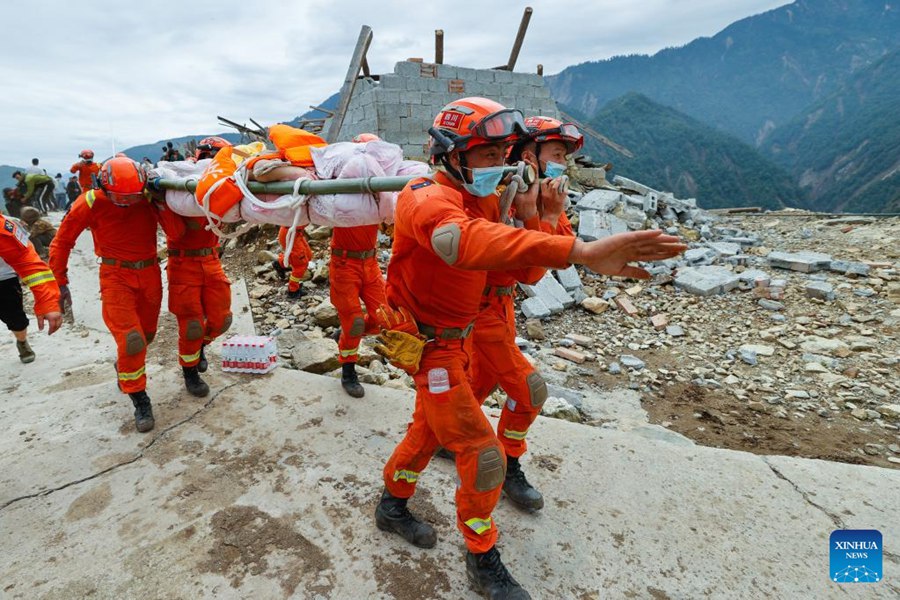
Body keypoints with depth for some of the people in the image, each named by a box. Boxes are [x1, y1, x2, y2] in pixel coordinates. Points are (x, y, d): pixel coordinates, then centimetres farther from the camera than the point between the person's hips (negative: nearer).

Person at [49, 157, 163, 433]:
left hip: (150, 273, 3)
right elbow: (62, 241, 0)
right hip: (116, 276, -3)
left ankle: (124, 367, 48)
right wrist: (59, 281, 2)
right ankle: (139, 401, 2)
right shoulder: (91, 203, -13)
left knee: (146, 334, 17)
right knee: (131, 340, -14)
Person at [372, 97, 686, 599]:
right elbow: (467, 240, -51)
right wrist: (578, 251, -61)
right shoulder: (429, 199, -24)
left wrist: (528, 216, -14)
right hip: (428, 346, -9)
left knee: (432, 428, 25)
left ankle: (393, 506, 50)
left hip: (456, 338, 9)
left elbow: (526, 273, 3)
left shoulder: (486, 199, 4)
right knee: (484, 456, -2)